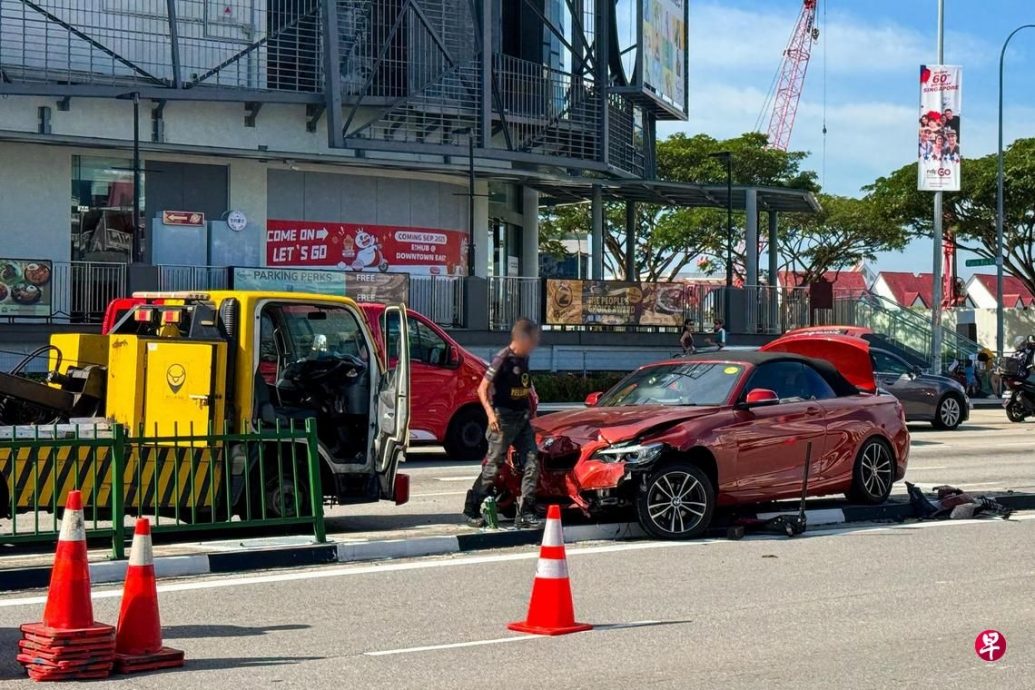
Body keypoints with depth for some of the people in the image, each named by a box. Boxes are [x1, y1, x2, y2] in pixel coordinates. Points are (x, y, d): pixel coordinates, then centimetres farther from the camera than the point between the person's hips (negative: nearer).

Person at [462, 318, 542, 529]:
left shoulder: (524, 359, 9)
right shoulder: (503, 359, -13)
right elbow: (483, 388, -13)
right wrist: (490, 413, -24)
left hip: (523, 418, 7)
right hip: (504, 418, -7)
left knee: (531, 463, 0)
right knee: (493, 466, -4)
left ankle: (525, 513, 3)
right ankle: (471, 509, 7)